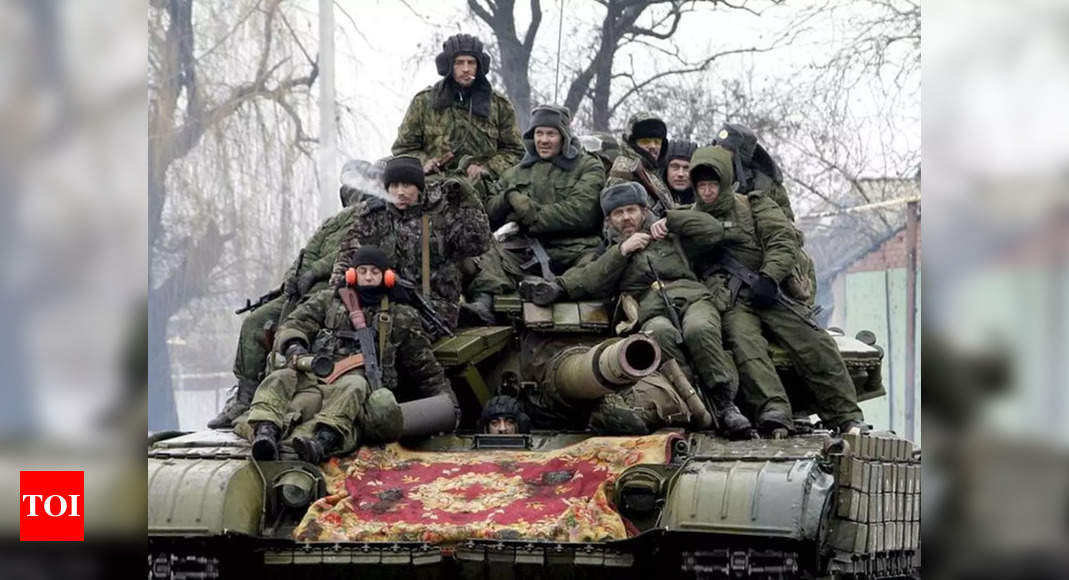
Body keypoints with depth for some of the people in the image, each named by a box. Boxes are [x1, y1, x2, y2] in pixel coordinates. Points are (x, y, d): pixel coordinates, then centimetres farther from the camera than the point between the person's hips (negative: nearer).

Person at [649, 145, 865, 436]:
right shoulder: (691, 219, 22)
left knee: (812, 342, -18)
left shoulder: (754, 206, 18)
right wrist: (669, 222, -19)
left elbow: (783, 242, 4)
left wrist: (768, 277, -12)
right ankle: (774, 412, -45)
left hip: (768, 293, 0)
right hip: (729, 301, 0)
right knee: (745, 341, -31)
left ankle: (847, 415, -17)